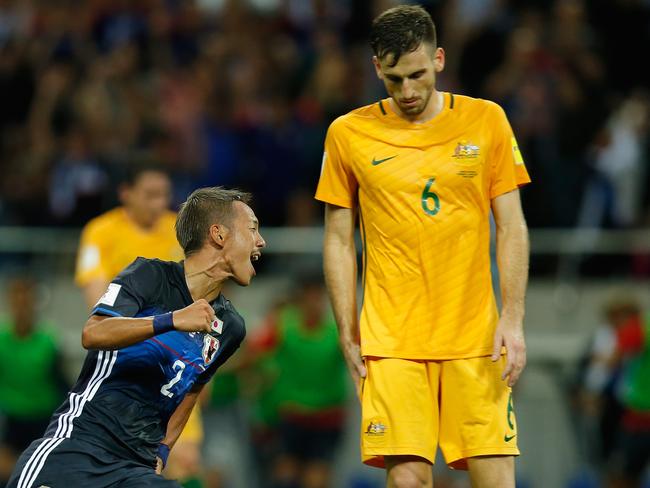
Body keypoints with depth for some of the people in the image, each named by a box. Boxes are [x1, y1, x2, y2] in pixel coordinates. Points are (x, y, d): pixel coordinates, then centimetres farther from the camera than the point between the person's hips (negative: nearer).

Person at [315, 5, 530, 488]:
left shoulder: (487, 121, 4)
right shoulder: (348, 134, 3)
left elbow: (511, 227, 6)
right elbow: (339, 240, 9)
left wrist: (513, 319, -4)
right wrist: (348, 333, 2)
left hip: (476, 339, 1)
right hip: (390, 341, -1)